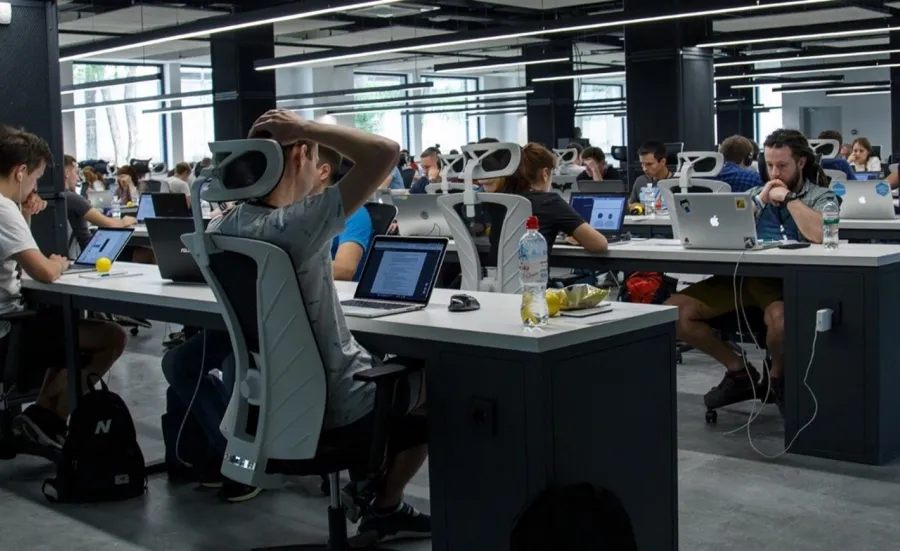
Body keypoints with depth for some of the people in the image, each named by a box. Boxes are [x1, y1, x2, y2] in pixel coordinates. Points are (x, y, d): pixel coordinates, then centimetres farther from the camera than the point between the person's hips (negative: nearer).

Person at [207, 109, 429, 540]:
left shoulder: (221, 230, -4)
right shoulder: (298, 225, -29)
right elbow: (385, 151, -33)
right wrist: (304, 128, -24)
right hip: (339, 405, -8)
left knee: (402, 376, 31)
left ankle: (382, 505, 38)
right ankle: (384, 506, 32)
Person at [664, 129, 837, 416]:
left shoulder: (821, 196, 7)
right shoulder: (755, 193, 22)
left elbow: (821, 235, -16)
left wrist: (788, 198, -5)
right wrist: (760, 200, 4)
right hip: (744, 275, 5)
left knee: (780, 318, -42)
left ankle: (777, 376, -4)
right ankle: (739, 370, 3)